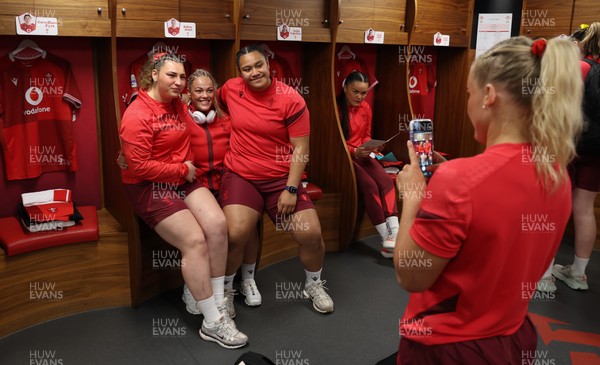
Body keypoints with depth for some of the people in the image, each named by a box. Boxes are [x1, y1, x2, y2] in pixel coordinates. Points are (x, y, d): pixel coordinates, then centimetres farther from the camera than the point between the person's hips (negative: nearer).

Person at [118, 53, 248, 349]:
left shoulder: (177, 104, 10)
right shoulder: (137, 115, -16)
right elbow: (139, 167, -21)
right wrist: (182, 170, -13)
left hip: (183, 179, 8)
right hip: (149, 188, -7)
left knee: (218, 225, -14)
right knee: (195, 240, -19)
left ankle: (218, 304, 0)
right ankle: (212, 323, -7)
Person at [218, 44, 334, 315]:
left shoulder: (291, 99, -8)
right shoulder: (230, 89, 1)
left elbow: (300, 149, -8)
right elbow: (214, 104, 28)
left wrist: (291, 189, -14)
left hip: (282, 178, 0)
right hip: (240, 176, 1)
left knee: (311, 234, -9)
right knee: (235, 234, -22)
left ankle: (314, 285, 24)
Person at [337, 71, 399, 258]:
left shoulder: (366, 108, 8)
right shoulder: (334, 108, -9)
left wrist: (368, 146, -5)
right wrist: (354, 151, -23)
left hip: (362, 154, 5)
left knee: (386, 181, -23)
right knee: (370, 186, -27)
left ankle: (394, 233, -31)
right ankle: (387, 238, -20)